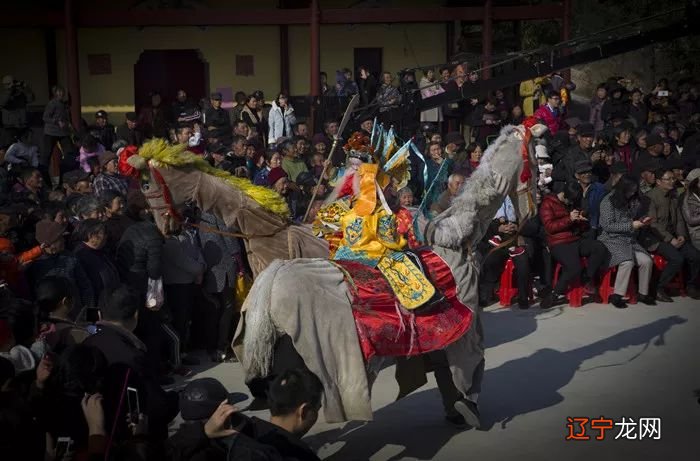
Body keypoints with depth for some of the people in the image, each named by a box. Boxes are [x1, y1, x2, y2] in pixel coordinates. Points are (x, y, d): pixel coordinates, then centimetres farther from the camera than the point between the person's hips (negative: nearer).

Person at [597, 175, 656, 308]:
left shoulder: (634, 201, 12)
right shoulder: (608, 201, -8)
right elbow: (607, 226, -14)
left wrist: (642, 222, 3)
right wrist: (631, 225, -18)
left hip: (630, 240, 6)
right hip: (612, 240, -6)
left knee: (647, 261, -16)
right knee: (627, 262, -30)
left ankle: (643, 293, 1)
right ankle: (616, 296, -18)